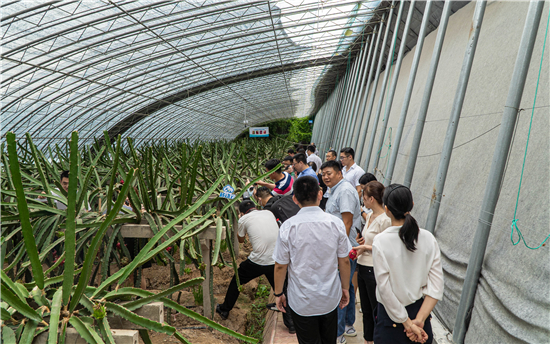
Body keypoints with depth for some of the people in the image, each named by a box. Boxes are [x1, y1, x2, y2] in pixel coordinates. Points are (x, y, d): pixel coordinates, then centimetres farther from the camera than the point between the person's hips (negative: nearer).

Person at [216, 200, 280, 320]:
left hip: (257, 261, -3)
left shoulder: (244, 219, 2)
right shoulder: (269, 213, 13)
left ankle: (224, 310, 35)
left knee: (236, 281, 20)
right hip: (276, 260, 3)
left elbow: (241, 240, 18)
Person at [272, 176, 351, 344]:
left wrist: (278, 293, 6)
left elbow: (280, 266, -10)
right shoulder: (336, 223, -11)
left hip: (301, 302, -2)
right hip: (330, 298, 2)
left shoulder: (288, 227, -17)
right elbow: (344, 261, -2)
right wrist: (345, 288, 14)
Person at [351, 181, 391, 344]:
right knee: (366, 310, 20)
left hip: (374, 270, -9)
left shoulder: (385, 220, -20)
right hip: (363, 267, 9)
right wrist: (361, 241, 3)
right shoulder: (369, 215, 8)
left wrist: (366, 248, -16)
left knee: (377, 311, 5)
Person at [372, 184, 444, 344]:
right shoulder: (428, 238, -8)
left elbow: (385, 290, -18)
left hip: (391, 314, -3)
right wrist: (419, 319, -10)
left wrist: (407, 323, -10)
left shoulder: (380, 241, -18)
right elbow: (436, 285, -9)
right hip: (421, 310, 4)